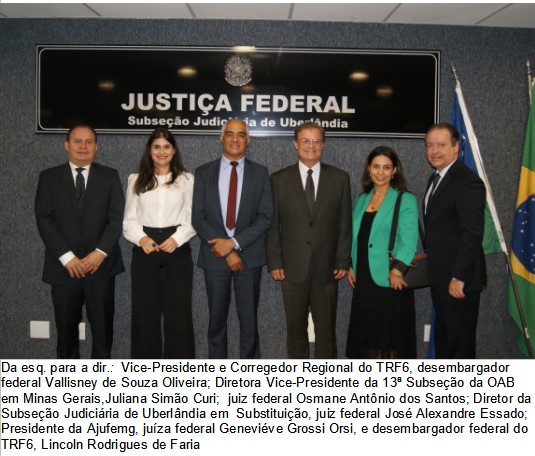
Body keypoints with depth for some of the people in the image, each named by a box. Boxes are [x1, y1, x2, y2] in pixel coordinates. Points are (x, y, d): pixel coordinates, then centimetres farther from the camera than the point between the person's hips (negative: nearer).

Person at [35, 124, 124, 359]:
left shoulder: (110, 176, 7)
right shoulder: (49, 177, 6)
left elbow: (117, 217, -1)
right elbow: (44, 219, -3)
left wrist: (100, 252, -13)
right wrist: (67, 257, -12)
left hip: (101, 264, 0)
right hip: (64, 266, 0)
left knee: (102, 326, 7)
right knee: (66, 328, 9)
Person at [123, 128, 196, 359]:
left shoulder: (187, 179, 6)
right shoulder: (136, 180, 10)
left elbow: (192, 218, 3)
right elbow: (129, 219, 7)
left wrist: (177, 238, -13)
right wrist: (141, 238, -12)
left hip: (177, 250, -1)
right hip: (144, 251, 1)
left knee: (178, 311, 0)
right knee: (145, 311, 4)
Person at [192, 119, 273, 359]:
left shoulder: (260, 173, 4)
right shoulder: (204, 173, 4)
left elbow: (265, 217, -2)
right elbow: (198, 217, -1)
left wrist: (234, 243, -13)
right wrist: (226, 251, -10)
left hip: (249, 254, -1)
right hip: (214, 255, 1)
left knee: (249, 318, 6)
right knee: (217, 318, 10)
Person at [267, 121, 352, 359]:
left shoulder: (340, 178, 4)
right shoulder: (279, 179, 3)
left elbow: (345, 223, 4)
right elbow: (272, 224, 3)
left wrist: (343, 261, 0)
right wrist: (274, 262, -3)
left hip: (326, 268, 0)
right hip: (292, 268, 0)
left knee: (326, 329, 7)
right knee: (296, 329, 9)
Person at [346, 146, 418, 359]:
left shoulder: (405, 200, -5)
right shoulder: (362, 198, 12)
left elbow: (409, 241, -13)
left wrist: (397, 271, -24)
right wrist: (350, 266, 7)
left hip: (390, 281, -5)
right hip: (363, 280, 6)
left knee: (391, 334, 3)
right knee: (366, 332, 13)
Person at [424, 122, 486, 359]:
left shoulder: (468, 182, -18)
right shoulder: (435, 178, 12)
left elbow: (473, 234, -22)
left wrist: (459, 277, -22)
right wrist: (429, 258, 12)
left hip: (458, 279, -9)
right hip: (440, 277, 9)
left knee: (460, 338, 3)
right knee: (442, 334, 21)